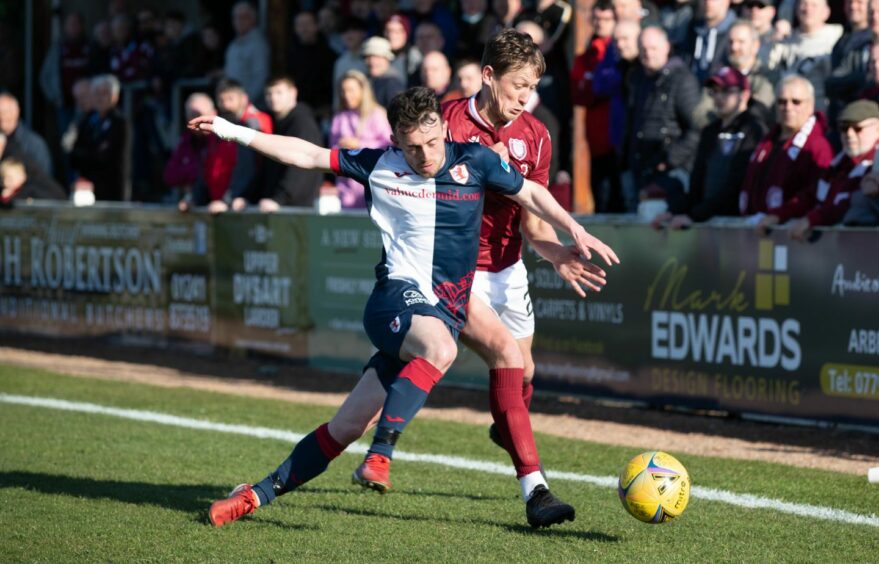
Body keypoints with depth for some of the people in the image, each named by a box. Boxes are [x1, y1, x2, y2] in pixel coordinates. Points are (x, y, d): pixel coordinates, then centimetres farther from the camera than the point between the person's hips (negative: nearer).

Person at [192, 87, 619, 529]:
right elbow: (306, 155, 10)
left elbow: (531, 193, 19)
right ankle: (379, 457, -34)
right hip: (397, 296, -2)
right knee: (439, 347, -36)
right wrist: (231, 132, 8)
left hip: (444, 315, 2)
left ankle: (260, 494, -1)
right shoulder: (380, 165, 4)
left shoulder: (474, 161, 5)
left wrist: (576, 231, 7)